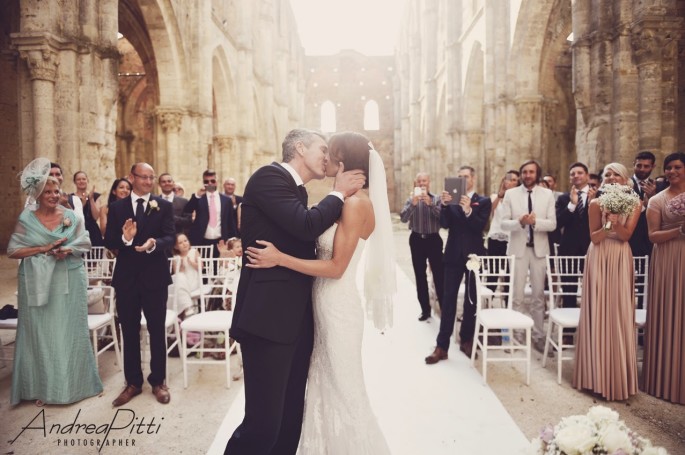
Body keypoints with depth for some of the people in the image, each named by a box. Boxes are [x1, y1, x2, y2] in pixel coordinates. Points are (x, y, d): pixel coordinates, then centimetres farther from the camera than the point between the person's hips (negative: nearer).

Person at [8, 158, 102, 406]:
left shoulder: (71, 216, 3)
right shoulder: (27, 219, -1)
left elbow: (85, 245, 3)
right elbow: (13, 251, -3)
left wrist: (68, 250, -17)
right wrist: (44, 248, -15)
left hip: (69, 282, 1)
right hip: (38, 283, -1)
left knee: (70, 333, 7)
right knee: (40, 334, 4)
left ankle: (73, 383, 20)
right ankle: (42, 387, 16)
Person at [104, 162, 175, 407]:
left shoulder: (164, 206, 0)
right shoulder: (117, 207, 4)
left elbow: (170, 237, -10)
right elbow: (108, 241, -1)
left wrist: (154, 243, -31)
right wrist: (124, 238, -23)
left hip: (155, 276, -2)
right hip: (126, 277, 2)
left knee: (157, 331, 8)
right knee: (129, 332, 11)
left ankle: (158, 381, 23)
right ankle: (133, 383, 26)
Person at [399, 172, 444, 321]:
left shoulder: (437, 198, 0)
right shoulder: (411, 199, 3)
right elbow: (403, 218, -10)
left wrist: (430, 203, -22)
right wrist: (413, 204, -23)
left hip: (433, 240, -2)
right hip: (417, 240, 2)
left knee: (439, 275, -4)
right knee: (420, 275, 8)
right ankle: (425, 309, 19)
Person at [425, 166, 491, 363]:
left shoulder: (483, 202, 2)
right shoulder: (451, 199, 7)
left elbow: (480, 227, -13)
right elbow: (445, 224, -7)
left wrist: (468, 211, -28)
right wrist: (444, 205, -22)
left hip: (474, 255, -1)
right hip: (454, 255, 1)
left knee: (471, 300, 9)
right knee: (448, 300, -1)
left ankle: (466, 340, 24)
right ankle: (442, 346, 1)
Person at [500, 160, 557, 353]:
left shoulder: (547, 194, 3)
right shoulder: (510, 194, 1)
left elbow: (552, 224, -3)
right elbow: (504, 223, -4)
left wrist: (535, 221, -21)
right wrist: (519, 222, -22)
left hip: (539, 248, 1)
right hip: (518, 248, -1)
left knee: (538, 295, 7)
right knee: (516, 294, 3)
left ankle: (538, 336, 17)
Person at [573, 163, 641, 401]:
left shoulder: (633, 204, 2)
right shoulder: (596, 204, -2)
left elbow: (626, 234, -7)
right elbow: (594, 238, -5)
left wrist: (614, 222, -24)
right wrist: (607, 224, -21)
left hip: (621, 260, 1)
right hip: (599, 260, -1)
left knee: (619, 313, 3)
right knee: (598, 312, 1)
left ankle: (619, 374, 16)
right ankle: (598, 372, 13)